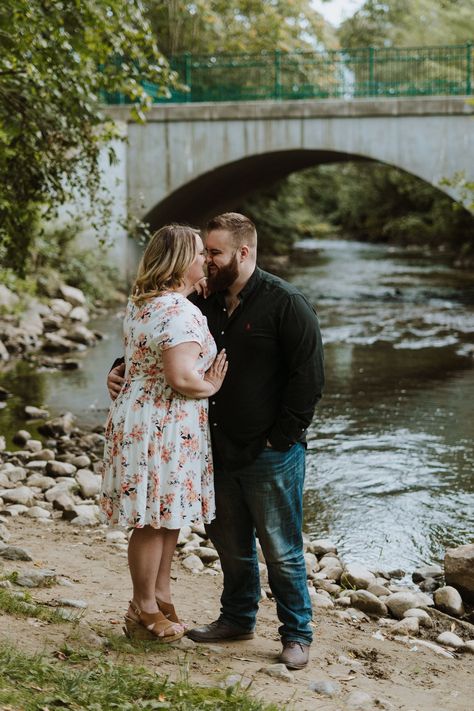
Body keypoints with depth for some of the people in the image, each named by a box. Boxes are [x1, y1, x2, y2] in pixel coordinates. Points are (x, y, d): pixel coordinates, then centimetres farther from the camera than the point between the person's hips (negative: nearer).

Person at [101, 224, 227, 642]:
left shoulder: (141, 302, 11)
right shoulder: (179, 312, -21)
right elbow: (182, 377, -29)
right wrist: (211, 386, -10)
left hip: (141, 417, 10)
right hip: (163, 427, -10)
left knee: (168, 517, 19)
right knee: (156, 520, 2)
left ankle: (160, 596, 30)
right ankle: (144, 610, 14)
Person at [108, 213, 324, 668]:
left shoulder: (285, 303, -11)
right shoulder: (204, 304, 8)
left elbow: (308, 376, -13)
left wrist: (281, 438, -14)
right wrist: (122, 371, 3)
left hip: (270, 455, -6)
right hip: (220, 451, 6)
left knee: (281, 550, 2)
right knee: (230, 545, 18)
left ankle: (297, 635, 15)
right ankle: (237, 618, 35)